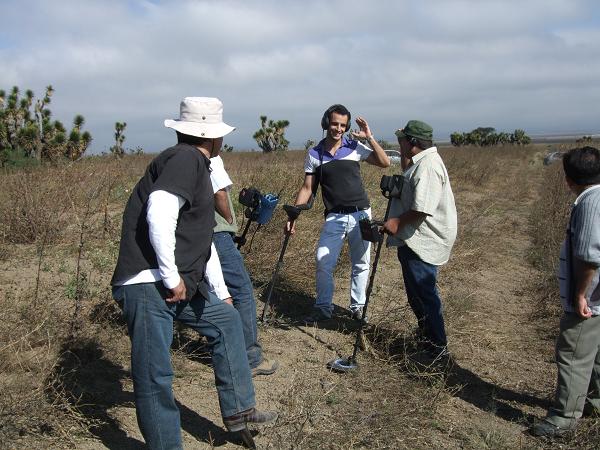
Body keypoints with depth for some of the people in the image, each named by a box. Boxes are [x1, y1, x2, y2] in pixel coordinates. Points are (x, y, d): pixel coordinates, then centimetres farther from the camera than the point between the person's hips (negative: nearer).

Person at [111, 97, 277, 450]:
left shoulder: (196, 165, 20)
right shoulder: (187, 158, -10)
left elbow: (197, 235, 24)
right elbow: (159, 215, -26)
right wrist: (172, 277, -19)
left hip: (174, 284, 11)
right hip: (147, 285, -11)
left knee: (226, 320, 20)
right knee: (155, 376, -4)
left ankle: (238, 410, 27)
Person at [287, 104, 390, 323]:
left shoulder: (355, 147, 0)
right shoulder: (314, 154, 2)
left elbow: (384, 162, -4)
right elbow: (307, 188, 4)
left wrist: (369, 137, -11)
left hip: (360, 214, 0)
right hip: (334, 217, 0)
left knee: (361, 263, 9)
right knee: (323, 261, -6)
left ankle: (358, 306, 25)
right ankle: (323, 307, 12)